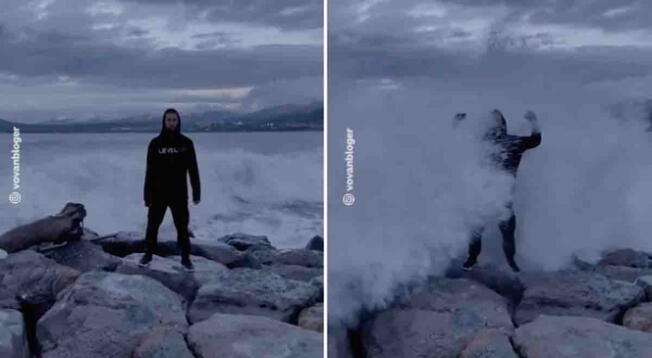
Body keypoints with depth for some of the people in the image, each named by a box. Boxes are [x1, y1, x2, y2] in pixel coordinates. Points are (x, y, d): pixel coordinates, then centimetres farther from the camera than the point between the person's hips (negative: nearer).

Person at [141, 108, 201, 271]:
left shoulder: (186, 143, -2)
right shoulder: (155, 143, -4)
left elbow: (193, 170, 1)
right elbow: (150, 171, -3)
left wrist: (196, 192, -2)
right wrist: (147, 195, -5)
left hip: (179, 194, 0)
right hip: (158, 194, 0)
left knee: (182, 227, 6)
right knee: (152, 225, 10)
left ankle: (185, 257, 18)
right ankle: (149, 254, 27)